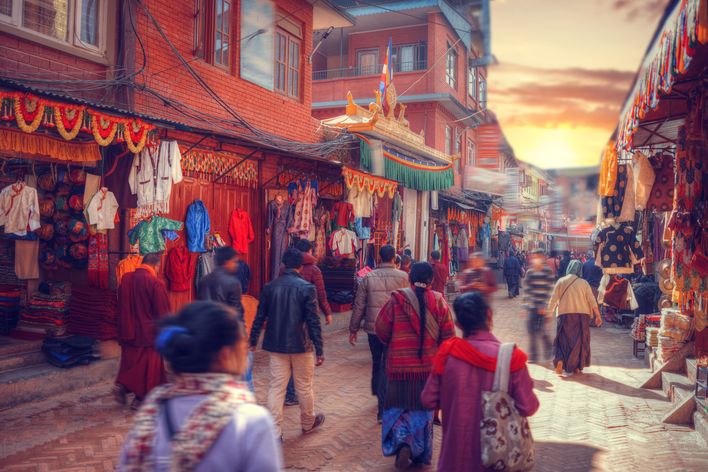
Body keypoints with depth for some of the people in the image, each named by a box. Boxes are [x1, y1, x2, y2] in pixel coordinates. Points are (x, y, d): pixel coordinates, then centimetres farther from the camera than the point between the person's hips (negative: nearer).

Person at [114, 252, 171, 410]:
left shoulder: (125, 279, -1)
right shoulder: (155, 282, -19)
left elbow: (121, 307, 11)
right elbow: (163, 312, -13)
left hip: (128, 331, 5)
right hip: (148, 333, -5)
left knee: (130, 361, 21)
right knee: (148, 365, 9)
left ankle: (122, 385, 2)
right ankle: (140, 398, 16)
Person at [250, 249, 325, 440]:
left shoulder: (269, 287, -1)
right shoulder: (306, 288, -12)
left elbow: (260, 317, 3)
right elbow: (313, 321, -13)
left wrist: (253, 341, 14)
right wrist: (319, 350, -8)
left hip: (276, 345, 3)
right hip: (301, 345, -2)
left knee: (276, 388, 7)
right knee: (304, 387, 15)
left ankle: (274, 432, 8)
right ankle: (308, 423, 34)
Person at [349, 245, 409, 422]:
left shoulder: (368, 277, -2)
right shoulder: (403, 277, -7)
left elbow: (359, 305, 0)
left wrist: (353, 329, 9)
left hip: (373, 328, 2)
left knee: (376, 363, 22)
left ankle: (377, 392, 43)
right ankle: (383, 408, 1)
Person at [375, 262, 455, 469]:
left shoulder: (396, 300, -11)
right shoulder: (439, 301, -7)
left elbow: (381, 330, -4)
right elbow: (448, 336, -4)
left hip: (400, 366, -2)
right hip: (429, 367, 2)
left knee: (398, 408, 13)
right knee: (423, 409, 18)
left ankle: (402, 443, -9)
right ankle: (421, 453, 27)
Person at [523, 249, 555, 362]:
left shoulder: (547, 272, -6)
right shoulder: (529, 272, 8)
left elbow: (550, 289, -9)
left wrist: (545, 306, -13)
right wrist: (526, 304, 8)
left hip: (543, 308, -5)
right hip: (532, 307, 5)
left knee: (540, 330, -7)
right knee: (531, 330, 5)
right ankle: (533, 355, 15)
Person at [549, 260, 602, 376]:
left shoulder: (561, 281, -1)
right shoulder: (583, 283, -2)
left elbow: (553, 299, -3)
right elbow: (592, 301, -3)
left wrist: (549, 312, 7)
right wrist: (598, 316, 3)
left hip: (565, 315, 0)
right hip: (582, 315, 0)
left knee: (564, 339, 10)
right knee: (578, 340, 10)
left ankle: (559, 360, -11)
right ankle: (574, 367, 15)